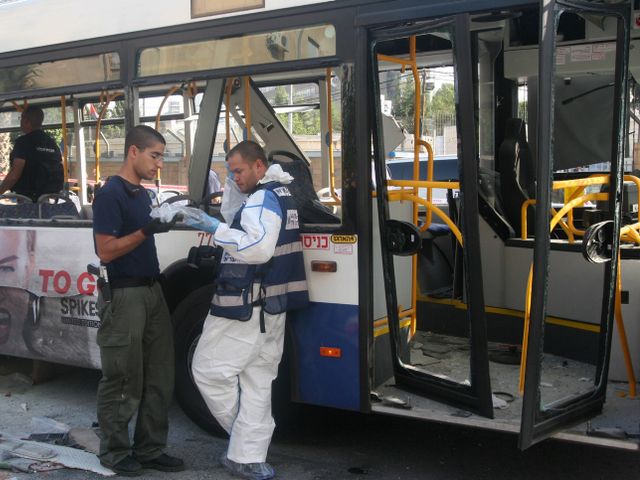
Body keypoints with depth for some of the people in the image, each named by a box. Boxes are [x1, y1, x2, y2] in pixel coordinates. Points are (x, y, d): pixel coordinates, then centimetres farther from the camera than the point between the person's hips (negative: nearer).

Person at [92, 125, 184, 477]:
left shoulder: (142, 194, 16)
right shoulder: (110, 194, -11)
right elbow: (106, 251, -17)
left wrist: (164, 221, 9)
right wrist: (147, 230, -23)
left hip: (151, 291, 9)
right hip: (124, 295, -9)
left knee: (159, 379, 10)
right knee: (123, 381, 0)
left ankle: (149, 449, 20)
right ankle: (114, 452, 15)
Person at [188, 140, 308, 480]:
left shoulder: (262, 199, -14)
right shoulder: (281, 193, 19)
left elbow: (259, 248, -27)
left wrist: (216, 229, -24)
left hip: (247, 307, -10)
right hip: (271, 307, 10)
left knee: (208, 370, 1)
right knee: (256, 382, 10)